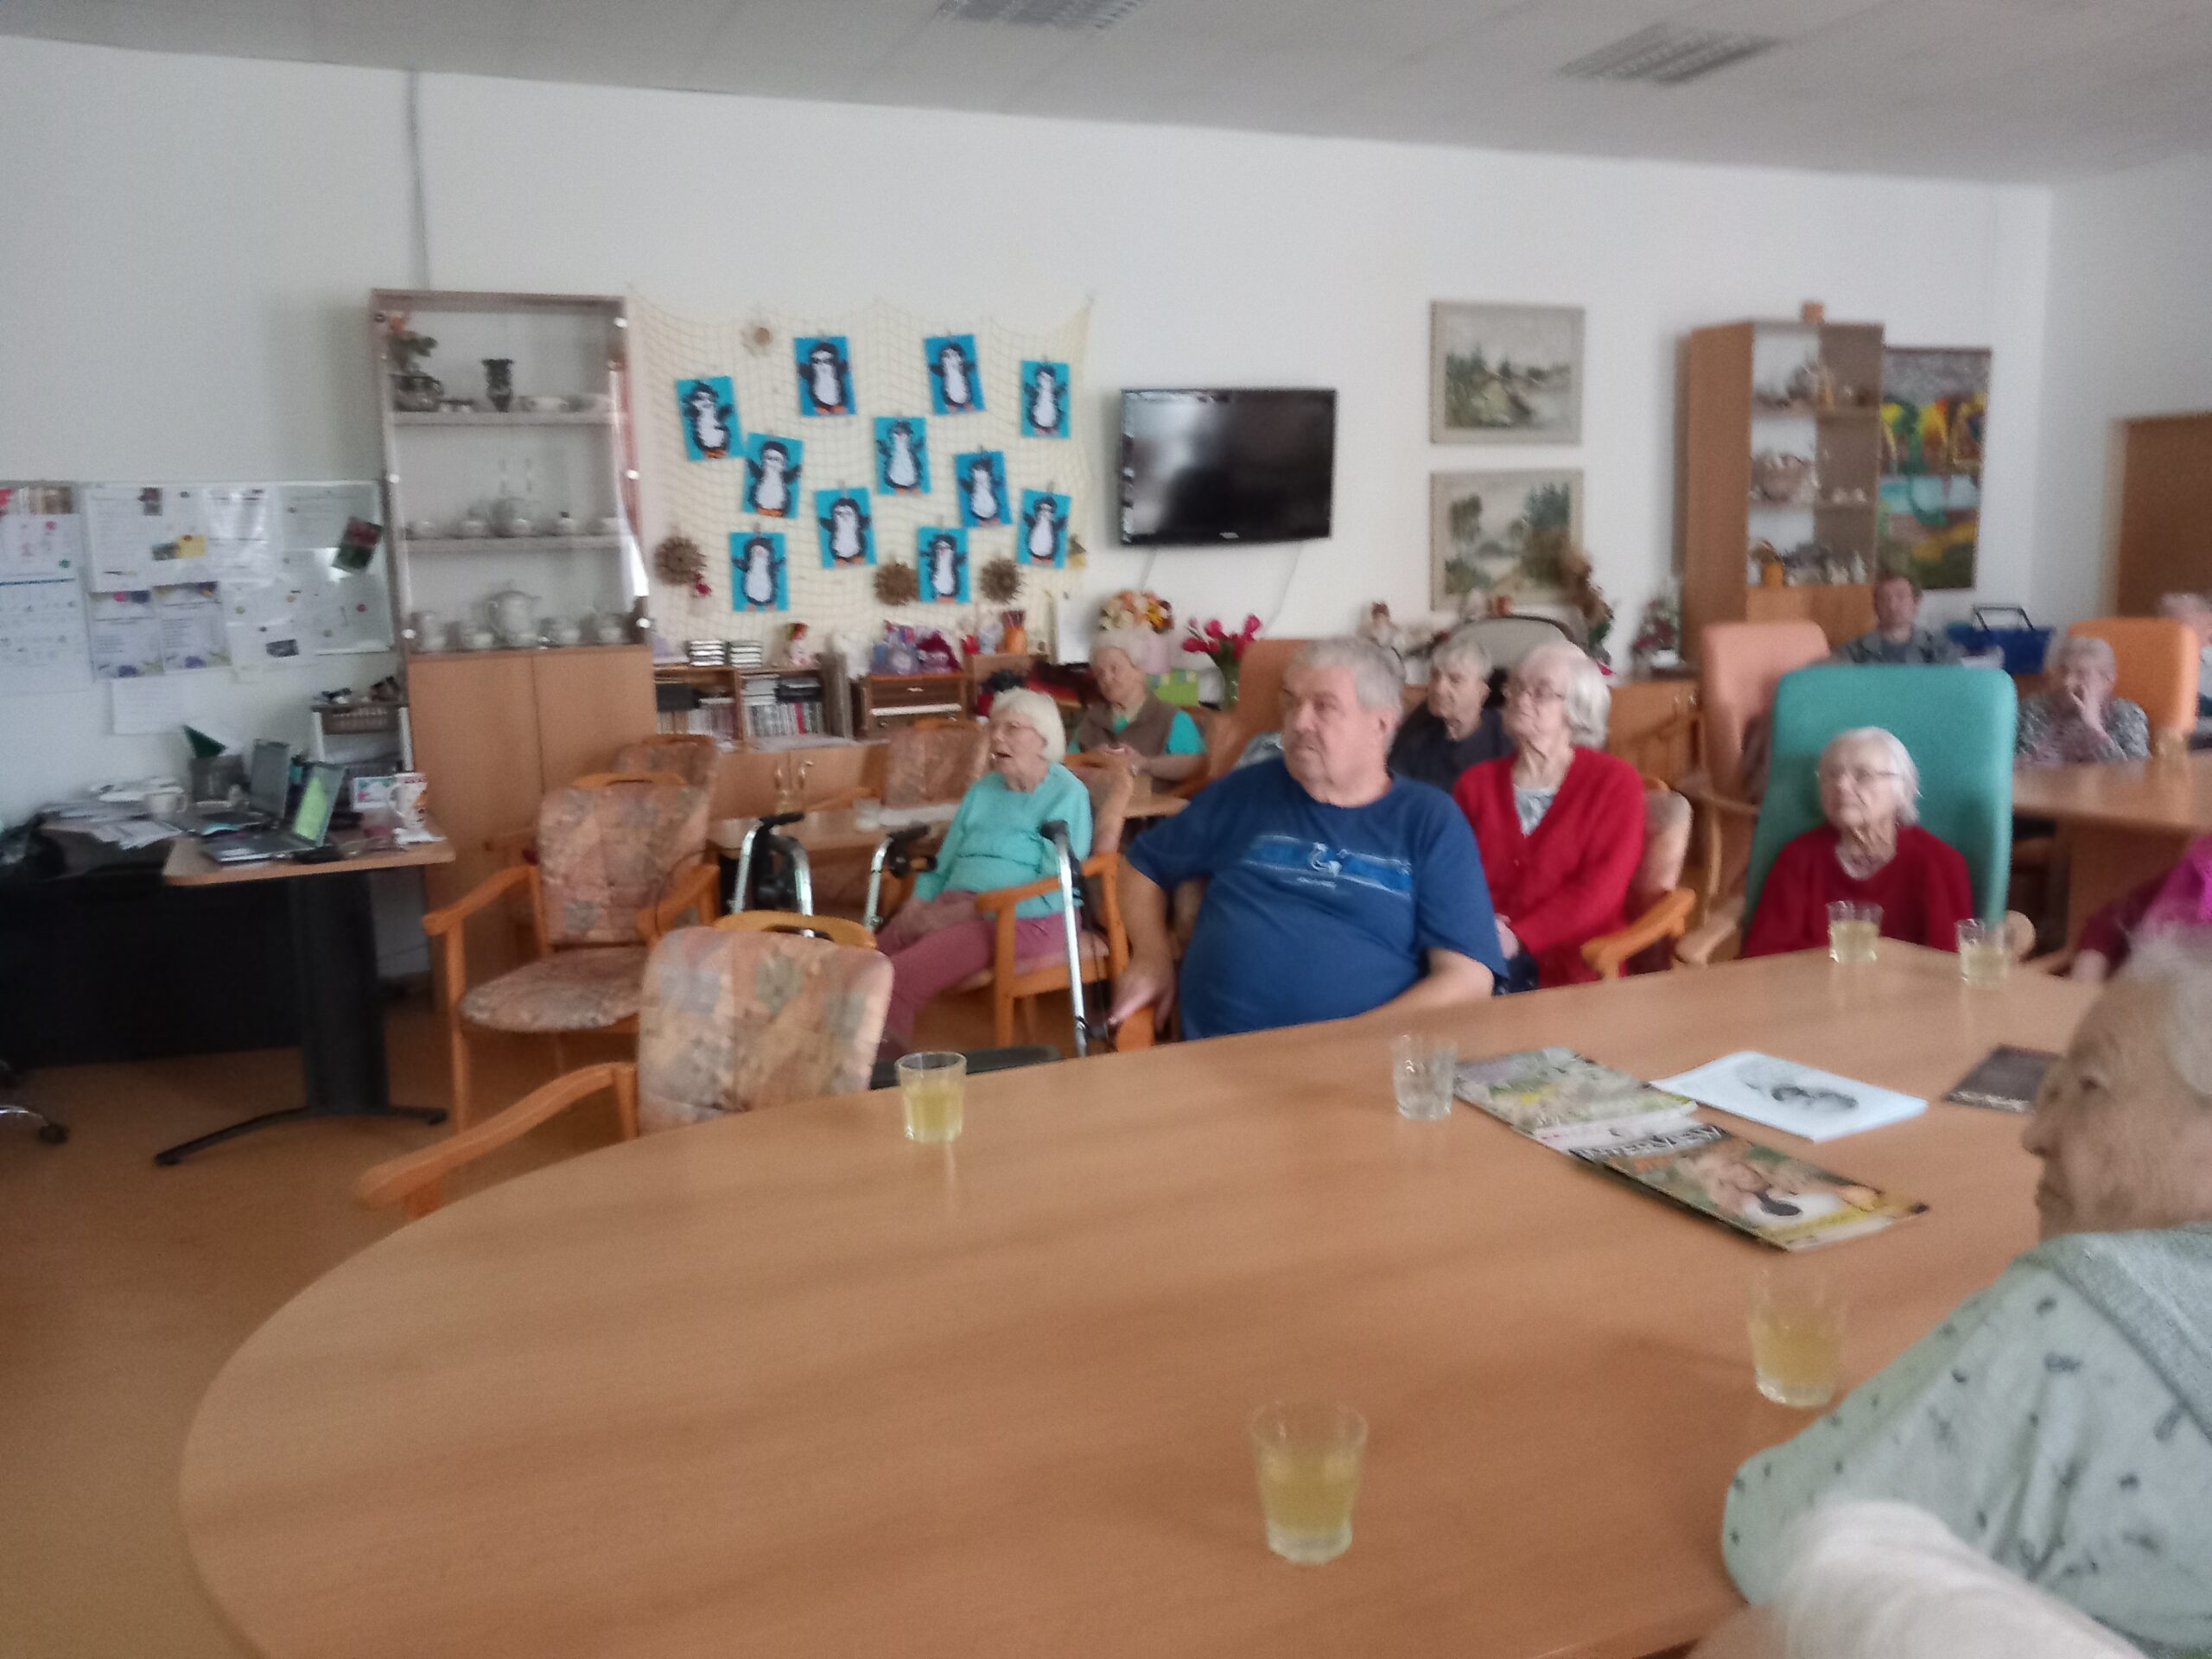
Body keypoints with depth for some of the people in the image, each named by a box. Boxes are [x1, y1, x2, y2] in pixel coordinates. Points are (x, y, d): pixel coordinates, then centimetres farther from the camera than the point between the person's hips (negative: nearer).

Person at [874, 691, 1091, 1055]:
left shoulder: (1067, 794, -1)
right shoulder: (982, 790, 21)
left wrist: (965, 911, -16)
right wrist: (915, 908, -2)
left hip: (1027, 916, -7)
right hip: (953, 908, 7)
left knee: (894, 981, -30)